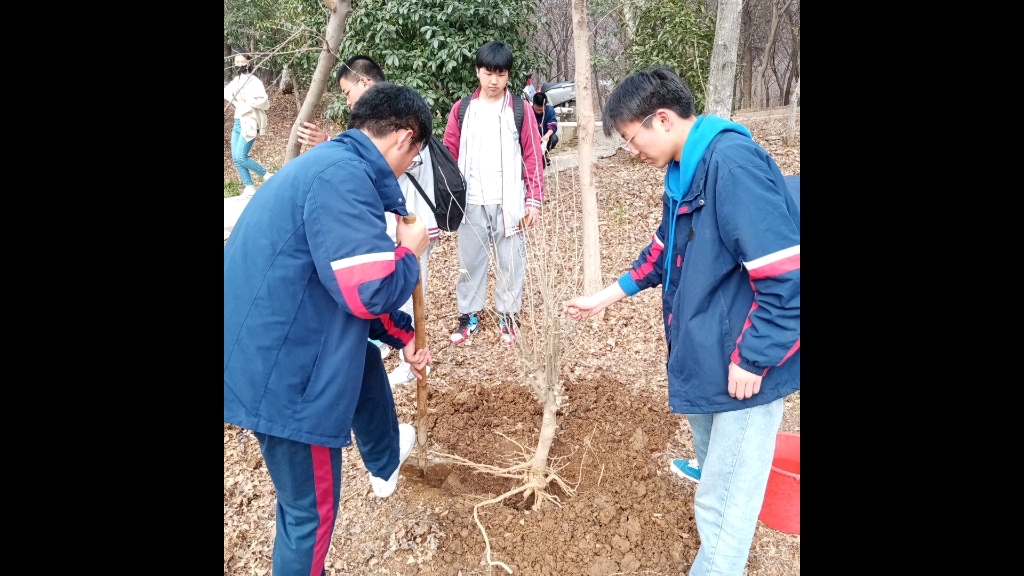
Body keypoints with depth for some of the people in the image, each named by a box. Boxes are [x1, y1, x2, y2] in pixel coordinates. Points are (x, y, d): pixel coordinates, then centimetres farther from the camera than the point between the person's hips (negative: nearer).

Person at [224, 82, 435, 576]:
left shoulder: (331, 165, 12)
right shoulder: (340, 175, -22)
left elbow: (355, 288, 21)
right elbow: (372, 289, -27)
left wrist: (403, 337, 27)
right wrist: (411, 249, -7)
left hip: (276, 348, 10)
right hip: (281, 369, -10)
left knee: (367, 361, 33)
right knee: (310, 509, 8)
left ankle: (385, 462, 57)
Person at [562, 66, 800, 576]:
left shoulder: (733, 163, -26)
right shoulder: (686, 169, 6)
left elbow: (787, 274, -28)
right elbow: (665, 248, 20)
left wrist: (752, 359, -21)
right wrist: (607, 296, 18)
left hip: (742, 362, -10)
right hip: (702, 352, 10)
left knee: (726, 494, 4)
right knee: (716, 466, 31)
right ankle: (717, 526, 57)